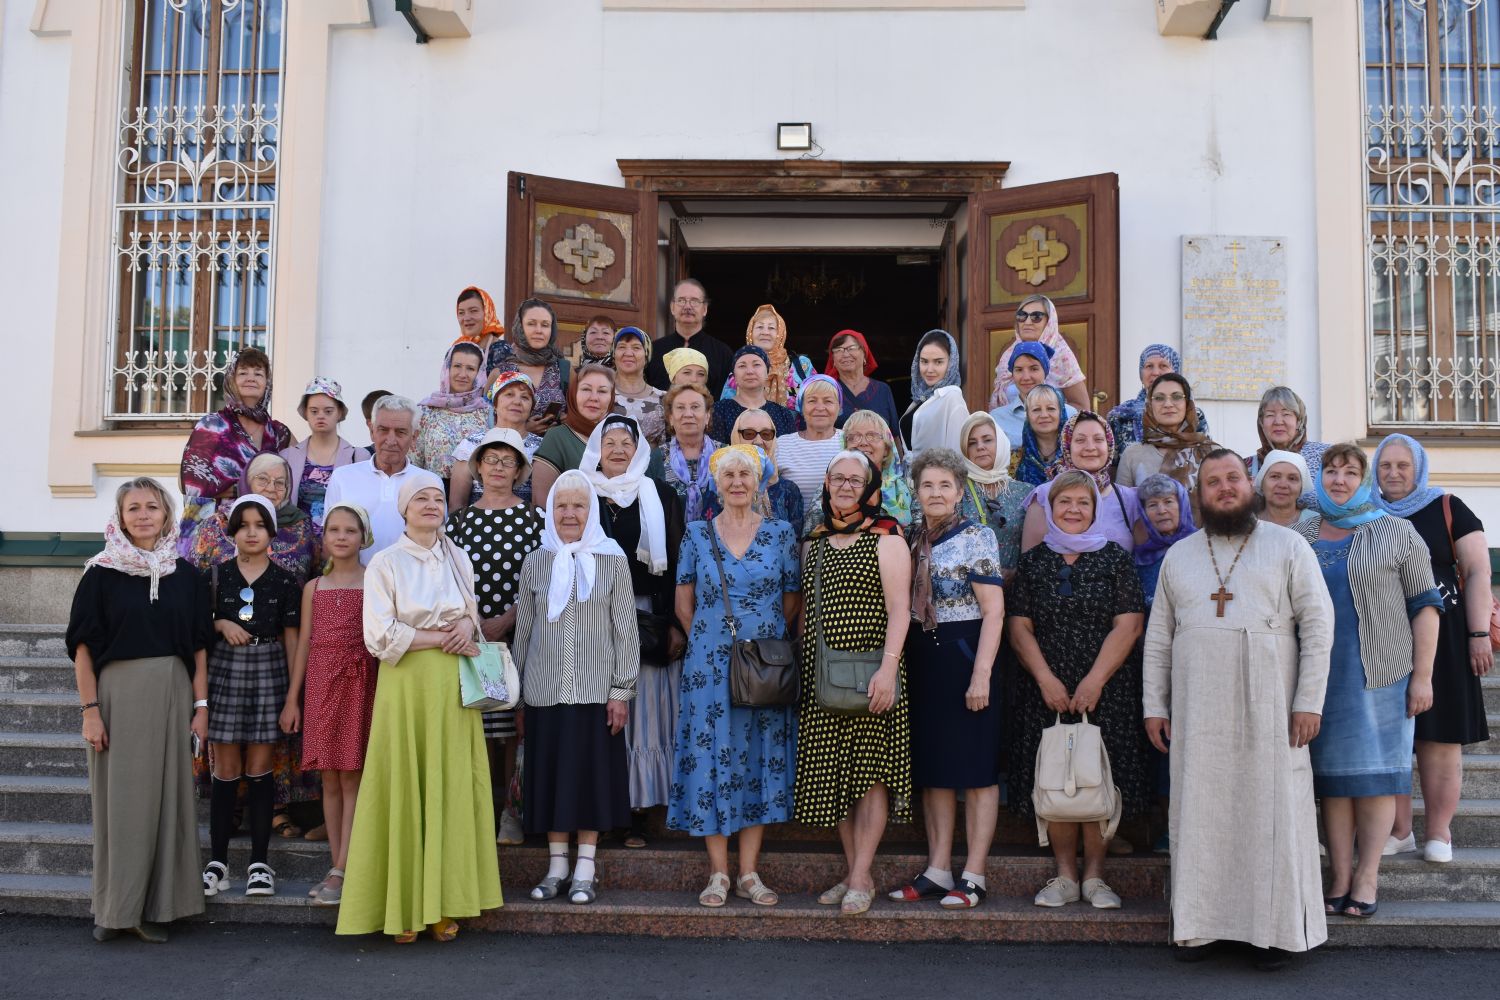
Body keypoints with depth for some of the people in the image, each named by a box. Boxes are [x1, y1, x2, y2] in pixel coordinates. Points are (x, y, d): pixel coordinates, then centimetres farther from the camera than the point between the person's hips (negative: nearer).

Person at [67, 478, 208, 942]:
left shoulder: (184, 574, 7)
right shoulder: (101, 573, 0)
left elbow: (198, 645, 7)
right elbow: (84, 646, -2)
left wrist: (201, 704, 0)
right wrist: (90, 709, -9)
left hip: (171, 694, 2)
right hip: (117, 691, -2)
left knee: (165, 794, 4)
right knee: (120, 796, 2)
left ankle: (156, 906, 12)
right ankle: (116, 906, 13)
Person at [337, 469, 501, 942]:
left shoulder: (458, 559, 11)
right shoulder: (385, 563, -1)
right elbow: (381, 637, -9)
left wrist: (468, 625, -2)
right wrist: (443, 637, -11)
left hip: (453, 688, 4)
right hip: (406, 686, -3)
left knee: (451, 789, 3)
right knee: (405, 791, -2)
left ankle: (443, 902, 10)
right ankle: (404, 907, 6)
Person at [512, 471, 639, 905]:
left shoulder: (612, 561, 0)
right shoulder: (535, 563, 7)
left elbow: (625, 629, 0)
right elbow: (523, 629, 10)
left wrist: (621, 690, -5)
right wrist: (516, 691, 10)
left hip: (595, 688, -2)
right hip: (544, 690, 2)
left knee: (591, 774, 2)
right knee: (549, 775, 6)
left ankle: (585, 869, 12)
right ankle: (557, 865, 18)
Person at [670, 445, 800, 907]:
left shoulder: (781, 533, 4)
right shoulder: (697, 534, 5)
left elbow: (792, 600, 7)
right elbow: (684, 602, 9)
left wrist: (765, 638, 3)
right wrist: (712, 639, 5)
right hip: (710, 665, 0)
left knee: (762, 759, 3)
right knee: (711, 759, 0)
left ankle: (749, 872, 12)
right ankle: (718, 873, 9)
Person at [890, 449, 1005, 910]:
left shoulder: (976, 538, -7)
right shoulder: (913, 541, 12)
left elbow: (994, 611, -12)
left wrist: (981, 673, -19)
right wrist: (901, 663, 7)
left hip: (963, 655, -7)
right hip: (920, 660, 7)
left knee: (975, 768, 0)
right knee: (932, 767, 10)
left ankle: (973, 876, 5)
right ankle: (938, 870, 17)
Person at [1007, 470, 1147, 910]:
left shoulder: (1114, 559, 4)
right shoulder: (1033, 561, 9)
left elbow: (1128, 626, -4)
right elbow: (1020, 628, 4)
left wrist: (1094, 681, -12)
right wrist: (1046, 679, -8)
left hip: (1106, 689, -1)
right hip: (1047, 690, 1)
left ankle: (1094, 875, 9)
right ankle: (1065, 875, 10)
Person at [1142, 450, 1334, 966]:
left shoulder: (1288, 547, 4)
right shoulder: (1178, 556, 14)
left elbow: (1318, 624, -1)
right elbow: (1158, 636, 14)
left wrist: (1309, 701, -8)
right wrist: (1154, 705, 7)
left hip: (1269, 711, -2)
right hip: (1198, 713, 3)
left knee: (1273, 814, 0)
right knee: (1200, 813, 4)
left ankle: (1275, 927, 9)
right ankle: (1199, 925, 12)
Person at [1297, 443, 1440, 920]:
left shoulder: (1397, 533, 2)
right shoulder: (1298, 536, 10)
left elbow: (1424, 605, 0)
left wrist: (1422, 675, -6)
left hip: (1380, 673, -2)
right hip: (1319, 676, 2)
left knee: (1375, 771, 0)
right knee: (1332, 774, 5)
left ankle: (1367, 876, 7)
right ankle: (1339, 876, 11)